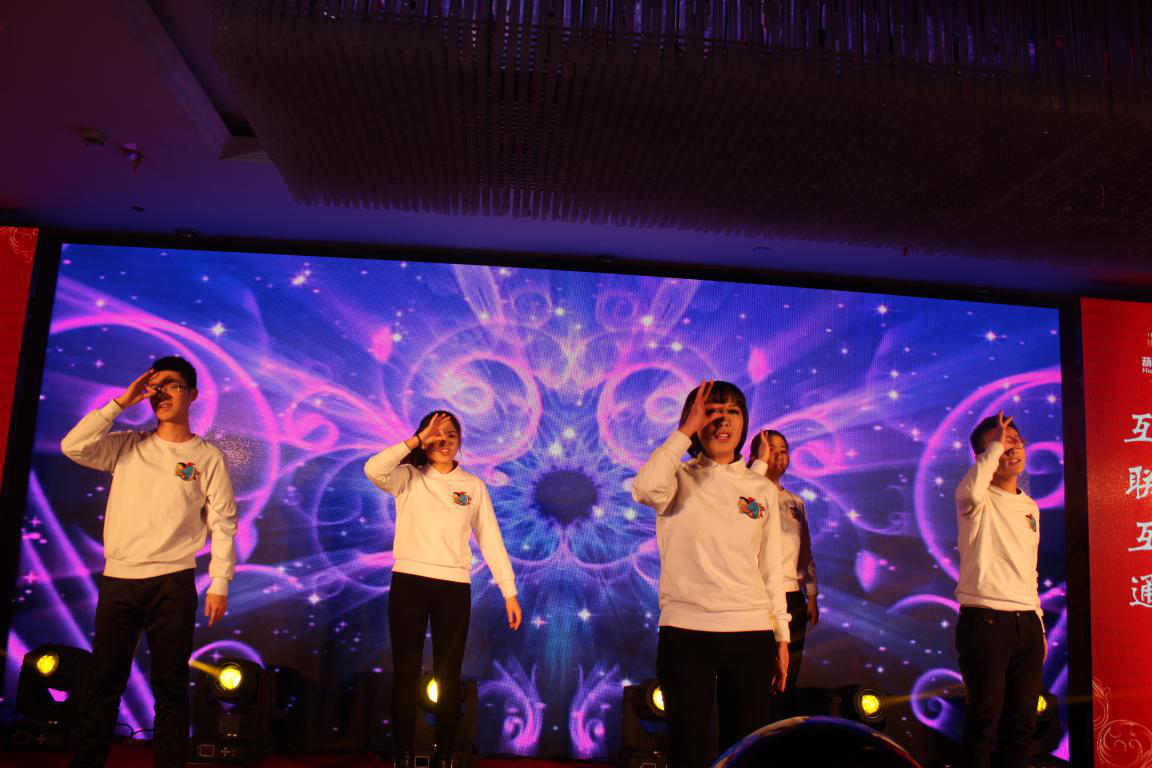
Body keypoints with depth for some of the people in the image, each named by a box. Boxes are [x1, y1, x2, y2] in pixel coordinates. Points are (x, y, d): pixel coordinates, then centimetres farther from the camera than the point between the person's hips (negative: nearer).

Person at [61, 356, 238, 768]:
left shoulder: (208, 457, 4)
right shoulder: (127, 446, 10)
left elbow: (222, 523, 2)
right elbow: (73, 447, -6)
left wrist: (220, 583, -4)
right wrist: (120, 403, -4)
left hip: (173, 583, -2)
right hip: (118, 579, 2)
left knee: (170, 685, 3)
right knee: (104, 682, 5)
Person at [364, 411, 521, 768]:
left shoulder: (473, 485, 7)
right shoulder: (408, 479, 4)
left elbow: (491, 540, 5)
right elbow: (373, 469, -18)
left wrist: (509, 592, 1)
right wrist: (418, 439, -14)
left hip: (454, 587, 1)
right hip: (408, 582, -1)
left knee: (448, 677, 8)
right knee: (405, 673, 6)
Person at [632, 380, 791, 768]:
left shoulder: (762, 489, 10)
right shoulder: (680, 478, 2)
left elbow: (771, 568, 12)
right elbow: (645, 489, -22)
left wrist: (782, 638, 9)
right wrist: (686, 430, -13)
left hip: (751, 632, 3)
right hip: (685, 630, -2)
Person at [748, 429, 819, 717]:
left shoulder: (796, 502, 15)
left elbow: (806, 551, 18)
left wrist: (812, 596, 14)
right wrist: (761, 462, -23)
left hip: (792, 598, 6)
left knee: (787, 679, 11)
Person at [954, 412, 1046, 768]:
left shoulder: (1030, 507, 18)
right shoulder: (980, 501, -4)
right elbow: (970, 490, -32)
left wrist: (1040, 625, 20)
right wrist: (995, 447, -19)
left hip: (1026, 622, 7)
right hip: (985, 619, -7)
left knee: (1022, 719, 9)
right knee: (985, 717, -3)